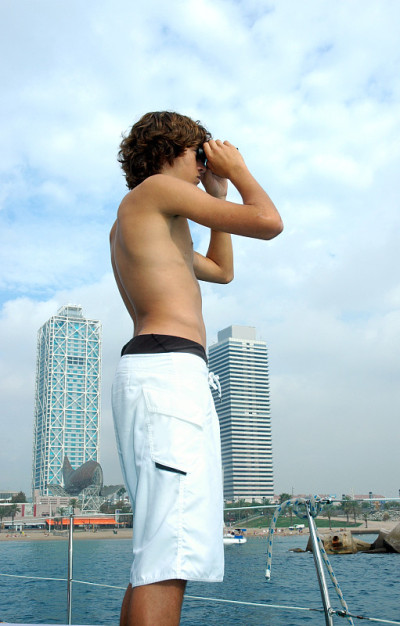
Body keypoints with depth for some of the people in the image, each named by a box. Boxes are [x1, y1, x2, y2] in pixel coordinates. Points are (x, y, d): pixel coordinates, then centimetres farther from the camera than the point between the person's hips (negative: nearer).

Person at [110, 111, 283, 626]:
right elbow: (268, 223, -4)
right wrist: (237, 169, 14)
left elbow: (222, 270, 37)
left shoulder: (131, 228, 30)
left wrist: (217, 193, 34)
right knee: (170, 557, -17)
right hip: (169, 370, -10)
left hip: (146, 374, 11)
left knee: (157, 554, 11)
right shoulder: (156, 186, 2)